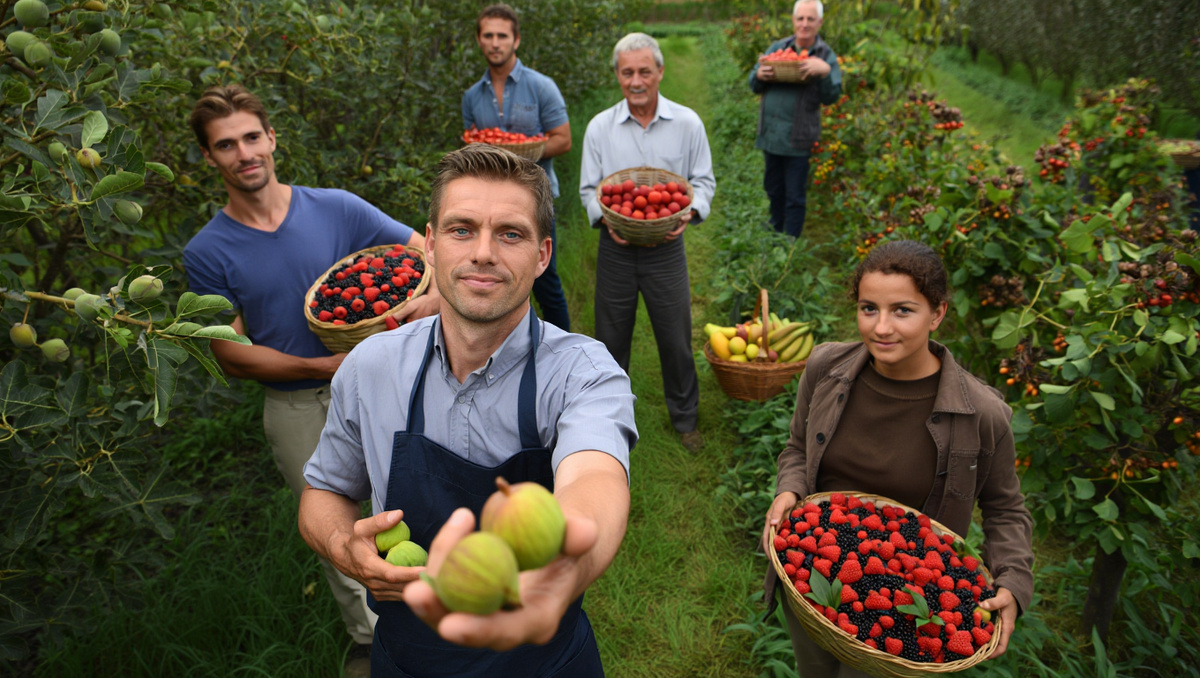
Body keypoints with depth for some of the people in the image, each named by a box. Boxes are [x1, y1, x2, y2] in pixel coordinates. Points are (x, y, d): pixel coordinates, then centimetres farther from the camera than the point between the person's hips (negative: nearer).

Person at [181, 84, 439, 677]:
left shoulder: (335, 208, -6)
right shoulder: (207, 252, -6)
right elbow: (232, 357, -7)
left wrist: (430, 299, -28)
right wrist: (329, 366, -19)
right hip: (296, 412, 0)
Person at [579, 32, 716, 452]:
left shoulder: (687, 123, -1)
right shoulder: (600, 127, 1)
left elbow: (703, 181, 4)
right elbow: (589, 188, 5)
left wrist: (690, 212, -16)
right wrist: (604, 217, -15)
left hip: (666, 247, 0)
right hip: (616, 247, 1)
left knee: (676, 338, 8)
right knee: (611, 338, 12)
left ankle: (684, 417, 30)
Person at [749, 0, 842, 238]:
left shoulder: (826, 56, -1)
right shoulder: (778, 47, 8)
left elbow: (831, 97, -10)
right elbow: (754, 86, 11)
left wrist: (825, 71, -27)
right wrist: (759, 76, -13)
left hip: (799, 139, -4)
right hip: (770, 135, 4)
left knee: (795, 198, 3)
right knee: (774, 190, 19)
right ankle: (775, 235, 38)